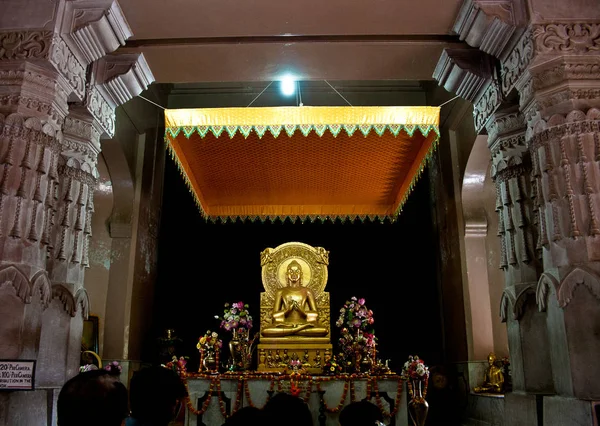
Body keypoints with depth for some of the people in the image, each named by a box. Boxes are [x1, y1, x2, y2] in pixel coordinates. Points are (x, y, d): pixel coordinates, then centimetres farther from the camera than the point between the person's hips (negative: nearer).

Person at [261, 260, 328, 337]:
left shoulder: (307, 291, 15)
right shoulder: (281, 292, 15)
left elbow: (315, 314, 8)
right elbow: (275, 315, 7)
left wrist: (303, 312, -10)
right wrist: (287, 310, -10)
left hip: (303, 323, 0)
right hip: (286, 324, 0)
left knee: (323, 330, -32)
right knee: (265, 331, -32)